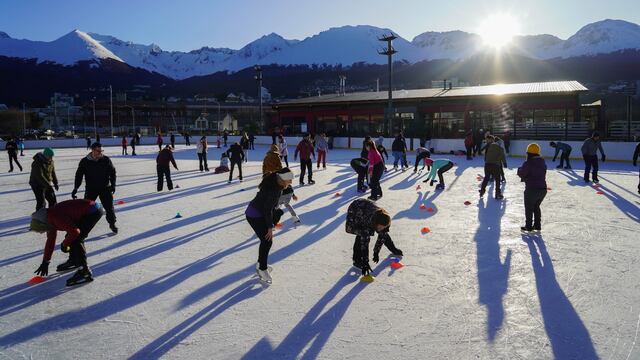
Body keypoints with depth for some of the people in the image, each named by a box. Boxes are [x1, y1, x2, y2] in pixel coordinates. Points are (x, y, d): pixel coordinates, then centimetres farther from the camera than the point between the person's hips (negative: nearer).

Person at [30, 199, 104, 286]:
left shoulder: (55, 217, -22)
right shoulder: (50, 218, 11)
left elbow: (74, 232, -25)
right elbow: (50, 241, 22)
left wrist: (64, 244, -6)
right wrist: (45, 262, 27)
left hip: (93, 212, -10)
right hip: (86, 211, 10)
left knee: (75, 240, -12)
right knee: (71, 237, 16)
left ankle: (85, 272, -12)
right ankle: (73, 261, 37)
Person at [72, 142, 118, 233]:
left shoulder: (106, 160, -5)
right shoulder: (85, 161, -7)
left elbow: (112, 172, 4)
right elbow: (79, 175, -4)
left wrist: (113, 184, -3)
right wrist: (76, 188, -12)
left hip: (105, 188, 1)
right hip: (90, 188, -1)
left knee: (109, 207, 5)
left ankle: (112, 224, 24)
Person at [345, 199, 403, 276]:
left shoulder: (384, 219, -30)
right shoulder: (367, 220, -44)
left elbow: (382, 236, -14)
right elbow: (364, 242, -42)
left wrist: (376, 252, -8)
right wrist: (365, 263, -40)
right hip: (355, 210, -5)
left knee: (384, 234, 11)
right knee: (362, 236, -26)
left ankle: (393, 249, 37)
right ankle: (357, 260, -12)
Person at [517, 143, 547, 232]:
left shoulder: (528, 163, -14)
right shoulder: (543, 163, 9)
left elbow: (521, 173, -11)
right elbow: (543, 175, 15)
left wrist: (519, 169, 12)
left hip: (532, 189, -7)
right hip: (543, 189, 7)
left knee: (529, 208, 8)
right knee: (536, 207, 22)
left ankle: (528, 226, 10)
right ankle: (537, 225, 25)